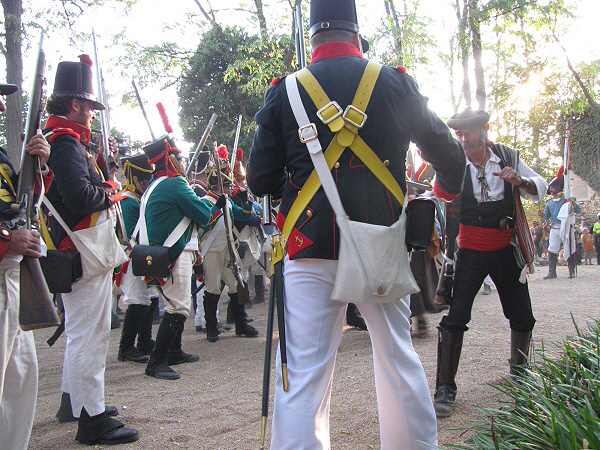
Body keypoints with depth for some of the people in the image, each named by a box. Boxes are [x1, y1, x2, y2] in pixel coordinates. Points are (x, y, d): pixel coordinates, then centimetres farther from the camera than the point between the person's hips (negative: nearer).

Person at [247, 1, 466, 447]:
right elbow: (449, 155, 11)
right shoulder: (396, 83, 4)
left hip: (312, 250, -1)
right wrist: (447, 190, 33)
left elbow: (260, 181, 1)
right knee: (399, 359, 17)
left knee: (303, 372, 3)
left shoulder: (285, 92, 2)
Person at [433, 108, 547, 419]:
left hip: (506, 250, 3)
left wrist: (520, 180, -19)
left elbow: (540, 188, 3)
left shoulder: (508, 157, -1)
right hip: (470, 253, -2)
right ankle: (445, 388, -1)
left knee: (522, 317, 11)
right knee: (455, 318, -11)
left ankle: (520, 372, 38)